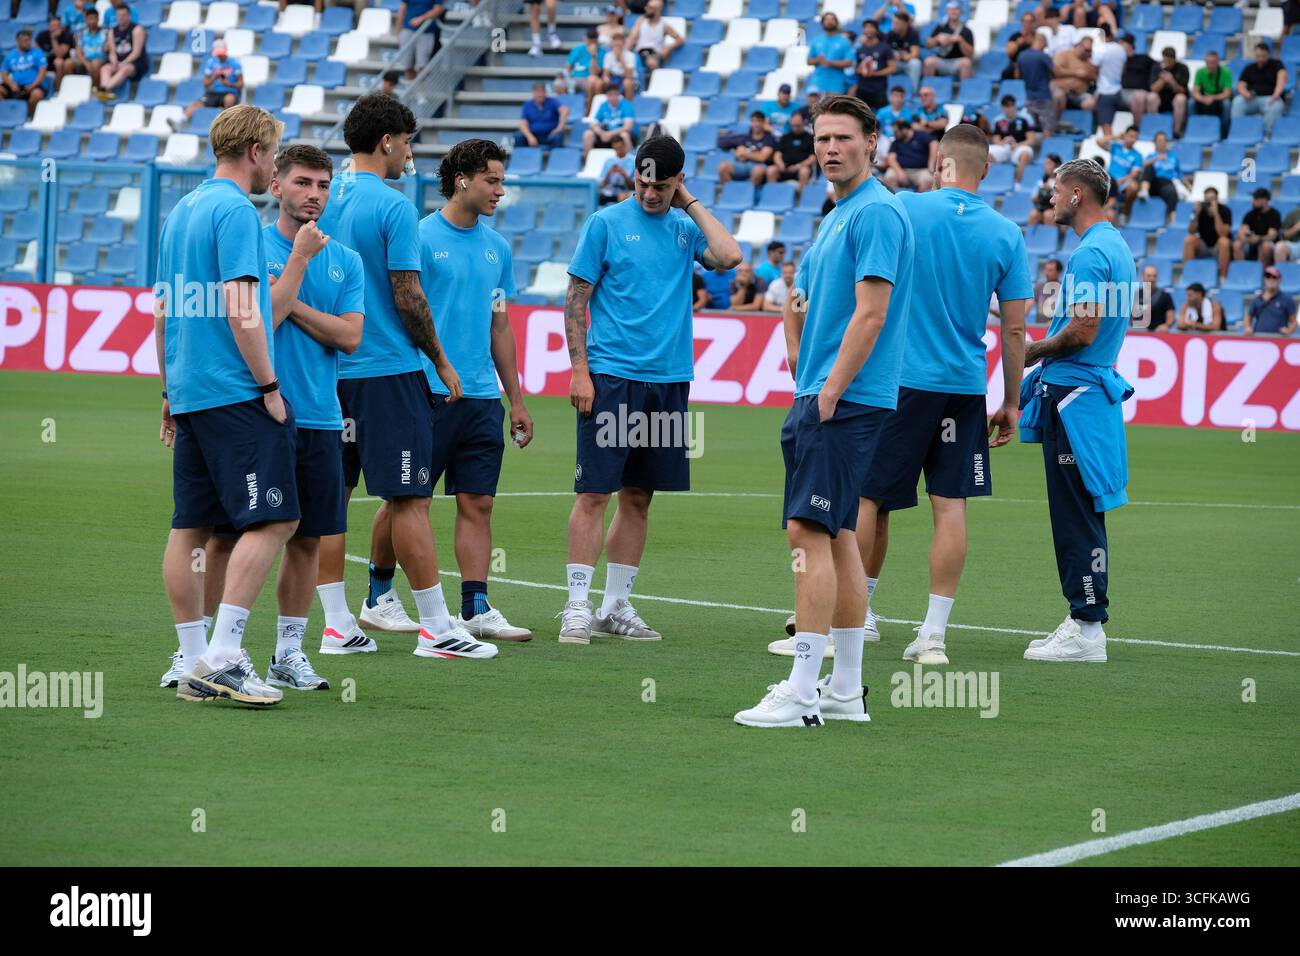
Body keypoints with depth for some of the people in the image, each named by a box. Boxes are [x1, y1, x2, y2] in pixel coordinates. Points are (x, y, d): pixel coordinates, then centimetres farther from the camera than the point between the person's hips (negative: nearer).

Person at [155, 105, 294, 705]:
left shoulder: (181, 212, 17)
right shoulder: (235, 211, -11)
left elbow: (163, 310, 21)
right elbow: (240, 309, -18)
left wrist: (171, 392, 25)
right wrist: (270, 387, -12)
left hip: (189, 394, 10)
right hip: (234, 392, -10)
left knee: (191, 527, 7)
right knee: (273, 519, -9)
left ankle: (194, 666, 8)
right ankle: (222, 656, -15)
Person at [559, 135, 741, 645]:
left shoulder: (685, 229, 10)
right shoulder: (606, 223, -1)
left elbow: (729, 256, -8)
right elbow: (575, 300, -1)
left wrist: (690, 203, 0)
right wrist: (579, 371, -9)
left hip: (668, 380, 4)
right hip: (611, 375, -4)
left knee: (638, 497, 8)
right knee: (594, 493, -6)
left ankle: (616, 607, 14)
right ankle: (577, 607, -4)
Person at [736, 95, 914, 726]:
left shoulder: (876, 213, -12)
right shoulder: (836, 217, 19)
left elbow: (870, 313, -19)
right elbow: (800, 304, 29)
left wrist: (829, 391, -18)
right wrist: (804, 378, 18)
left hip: (846, 401, -10)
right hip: (818, 398, 10)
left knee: (810, 533, -13)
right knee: (837, 537, 10)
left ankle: (803, 693, -14)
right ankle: (845, 690, 14)